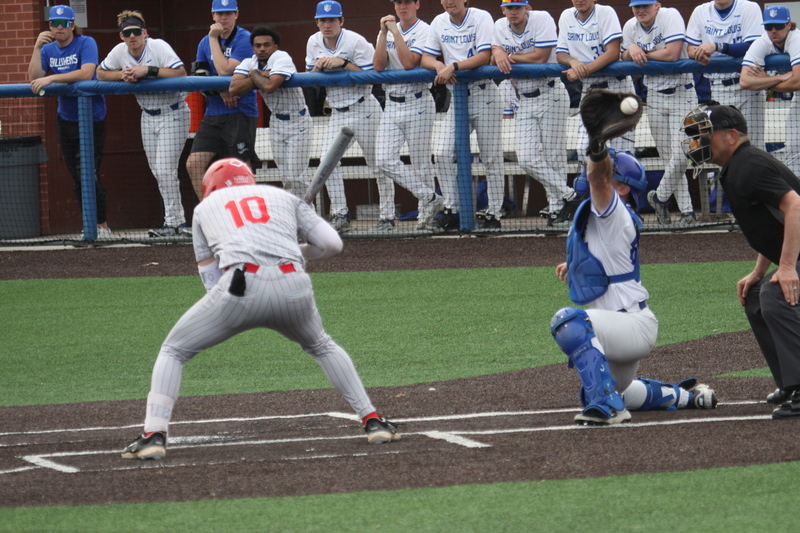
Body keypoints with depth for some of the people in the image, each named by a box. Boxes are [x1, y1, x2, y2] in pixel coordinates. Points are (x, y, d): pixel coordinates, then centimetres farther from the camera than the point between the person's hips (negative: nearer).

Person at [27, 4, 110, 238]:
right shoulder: (48, 49, 6)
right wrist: (37, 48, -13)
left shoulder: (85, 44, -10)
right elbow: (34, 78, -4)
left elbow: (86, 73, -25)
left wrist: (51, 78, -30)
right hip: (66, 120, 6)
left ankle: (102, 226, -6)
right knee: (77, 178, 8)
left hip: (92, 118, -6)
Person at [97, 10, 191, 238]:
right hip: (148, 115, 7)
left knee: (165, 169, -14)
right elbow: (100, 73, 7)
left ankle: (172, 223, -9)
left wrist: (148, 70, -33)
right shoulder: (119, 52, -4)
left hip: (173, 114, -7)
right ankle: (178, 218, 19)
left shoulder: (158, 47, -21)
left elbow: (181, 73, -30)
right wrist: (122, 75, -12)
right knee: (158, 172, 9)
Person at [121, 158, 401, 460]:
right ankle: (372, 421, 26)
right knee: (322, 346, 32)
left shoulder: (206, 206, 28)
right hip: (293, 287, 2)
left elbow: (211, 281, 22)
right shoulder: (284, 197, 30)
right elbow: (332, 244, 18)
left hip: (239, 286, -2)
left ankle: (154, 435, -2)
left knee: (173, 351, 15)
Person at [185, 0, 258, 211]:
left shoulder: (244, 39, -8)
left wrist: (214, 39, -12)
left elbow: (225, 71, -18)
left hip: (239, 113, -6)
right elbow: (199, 77, 4)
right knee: (194, 164, -3)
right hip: (213, 113, 6)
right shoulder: (205, 43, 11)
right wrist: (220, 91, -14)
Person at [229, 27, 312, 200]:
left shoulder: (281, 58, -19)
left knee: (297, 176, -12)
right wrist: (261, 76, -21)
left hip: (298, 121, -6)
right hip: (276, 120, 6)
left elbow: (270, 86, -35)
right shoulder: (248, 63, -1)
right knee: (287, 177, 7)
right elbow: (234, 89, -17)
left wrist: (254, 74, -16)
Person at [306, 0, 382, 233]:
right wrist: (319, 66, -13)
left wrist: (343, 63, -26)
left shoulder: (356, 42, -13)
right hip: (338, 113, 6)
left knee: (377, 163, -1)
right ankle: (339, 216, -3)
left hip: (363, 109, -6)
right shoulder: (314, 43, 4)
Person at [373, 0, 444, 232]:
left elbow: (409, 63, -18)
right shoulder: (388, 32, 13)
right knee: (385, 161, -6)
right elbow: (378, 66, -1)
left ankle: (425, 213, 8)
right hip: (392, 105, 6)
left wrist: (396, 32, -15)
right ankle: (430, 198, 1)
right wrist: (384, 33, -7)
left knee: (420, 164, -2)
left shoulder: (424, 31, -5)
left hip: (417, 103, -6)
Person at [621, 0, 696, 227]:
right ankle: (687, 212, 10)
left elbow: (672, 54, -24)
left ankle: (660, 197, 12)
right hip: (655, 95, 5)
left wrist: (644, 54, -11)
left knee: (679, 156, -12)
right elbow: (624, 59, 8)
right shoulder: (630, 27, 3)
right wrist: (631, 50, -13)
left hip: (681, 94, -5)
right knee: (669, 158, 4)